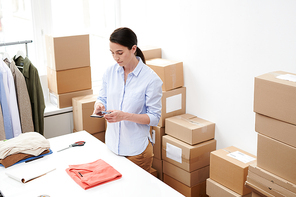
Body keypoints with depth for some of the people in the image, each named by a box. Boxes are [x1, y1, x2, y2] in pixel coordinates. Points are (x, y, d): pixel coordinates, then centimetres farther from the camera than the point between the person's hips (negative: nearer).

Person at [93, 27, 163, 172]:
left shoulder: (151, 79, -15)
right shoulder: (110, 72, 0)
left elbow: (154, 118, -14)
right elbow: (102, 97, 11)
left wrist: (125, 116, -26)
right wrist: (99, 105, -13)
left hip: (137, 148, -4)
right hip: (112, 144, 5)